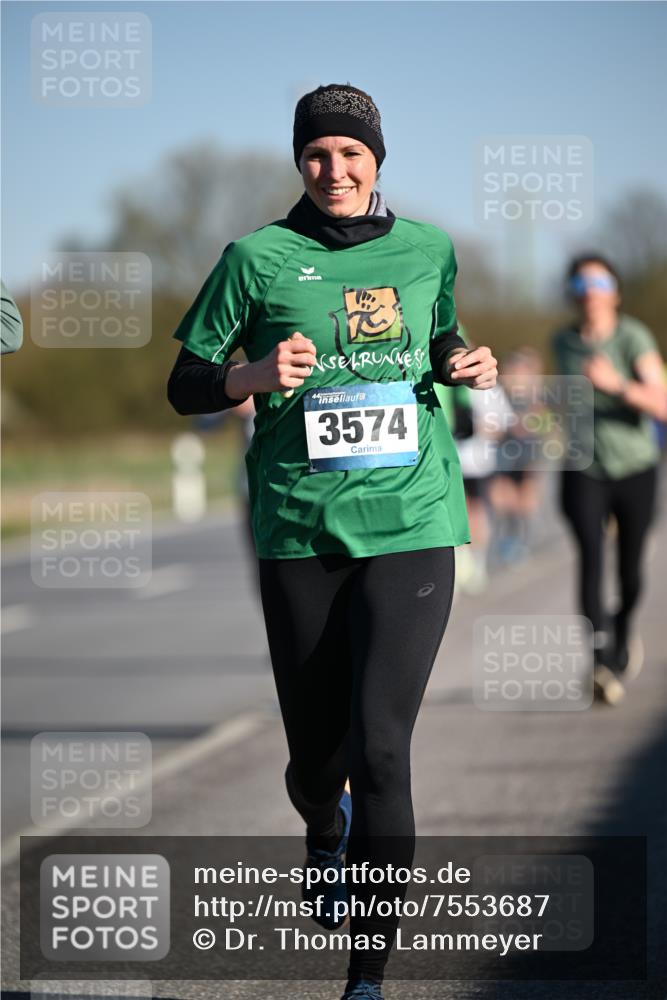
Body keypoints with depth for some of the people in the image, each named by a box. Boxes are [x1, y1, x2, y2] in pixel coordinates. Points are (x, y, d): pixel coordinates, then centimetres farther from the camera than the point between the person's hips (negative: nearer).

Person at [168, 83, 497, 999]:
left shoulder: (427, 250, 8)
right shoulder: (260, 257, 0)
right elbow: (185, 385, 4)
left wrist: (468, 366, 3)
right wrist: (260, 373, -15)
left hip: (411, 527, 0)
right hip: (301, 535, 0)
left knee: (380, 749, -12)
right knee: (316, 751, 9)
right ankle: (324, 832, 48)